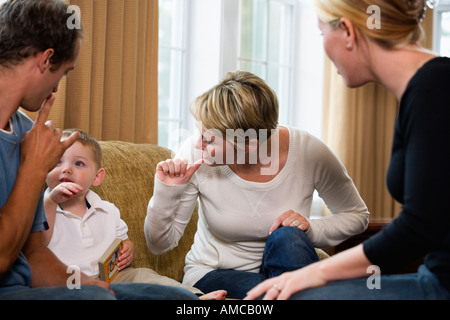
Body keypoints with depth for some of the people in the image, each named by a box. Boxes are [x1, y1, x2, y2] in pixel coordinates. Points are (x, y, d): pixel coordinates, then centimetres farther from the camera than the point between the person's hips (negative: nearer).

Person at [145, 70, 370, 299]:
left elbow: (357, 215, 0)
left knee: (287, 238, -32)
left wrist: (311, 230, -19)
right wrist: (166, 192, -25)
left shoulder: (309, 152, -18)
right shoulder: (195, 156, -17)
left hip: (282, 270, 2)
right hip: (212, 275, -1)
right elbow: (159, 245, -7)